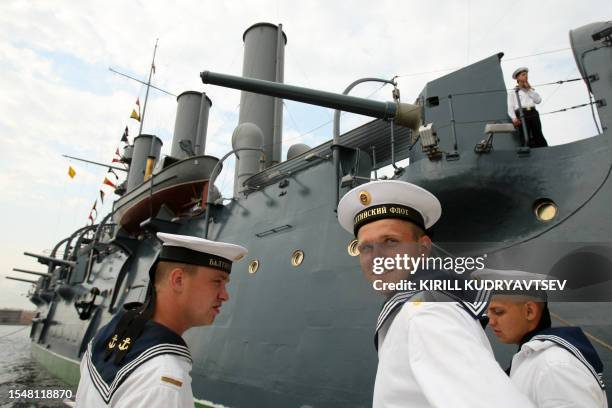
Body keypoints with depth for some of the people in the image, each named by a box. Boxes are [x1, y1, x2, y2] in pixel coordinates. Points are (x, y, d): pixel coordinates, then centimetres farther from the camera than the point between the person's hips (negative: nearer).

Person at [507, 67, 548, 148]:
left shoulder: (531, 90, 30)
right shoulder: (512, 92, 17)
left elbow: (538, 100, 12)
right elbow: (510, 108, 5)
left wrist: (529, 89, 12)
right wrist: (514, 118, -14)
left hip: (533, 113, 3)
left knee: (538, 136, -13)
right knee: (527, 139, -16)